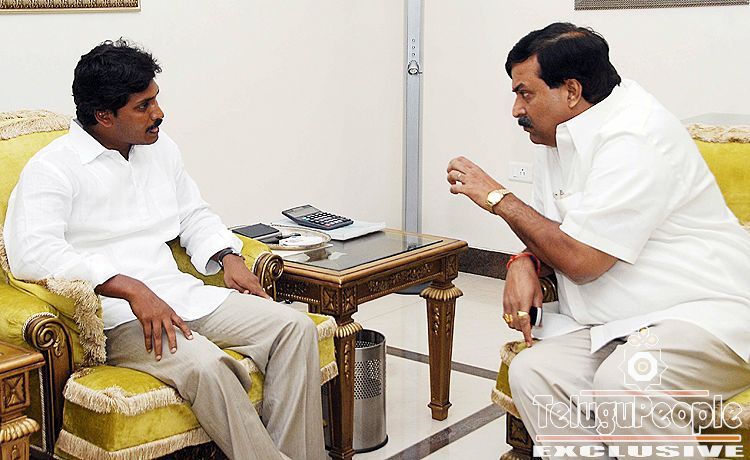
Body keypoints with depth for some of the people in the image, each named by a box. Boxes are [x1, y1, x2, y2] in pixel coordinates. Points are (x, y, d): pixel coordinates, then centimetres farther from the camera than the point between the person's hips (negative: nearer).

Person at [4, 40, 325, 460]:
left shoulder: (161, 148, 17)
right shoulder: (53, 168, -6)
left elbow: (194, 214, 29)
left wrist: (229, 257, 7)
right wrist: (131, 289, -27)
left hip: (180, 293, 7)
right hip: (115, 313, -7)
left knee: (296, 327, -10)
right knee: (203, 363, -35)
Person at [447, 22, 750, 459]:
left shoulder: (634, 137, -18)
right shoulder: (557, 136, 10)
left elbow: (580, 260, -21)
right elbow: (554, 233, 21)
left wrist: (498, 197, -10)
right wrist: (524, 263, -4)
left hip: (704, 311, -8)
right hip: (611, 323, 8)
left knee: (626, 383, -34)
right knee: (532, 371, -15)